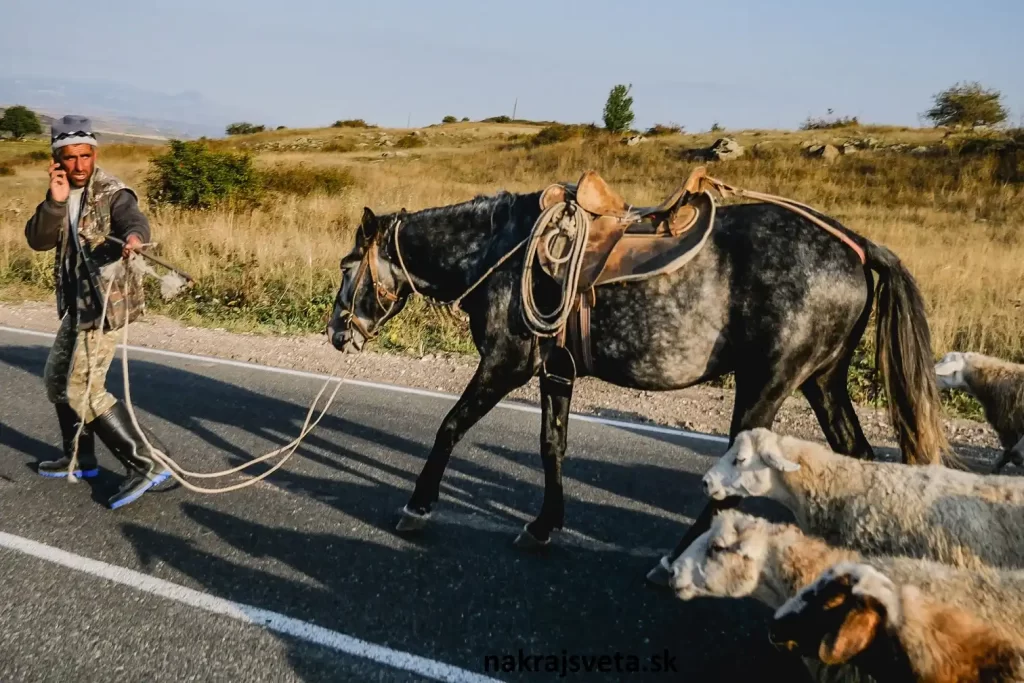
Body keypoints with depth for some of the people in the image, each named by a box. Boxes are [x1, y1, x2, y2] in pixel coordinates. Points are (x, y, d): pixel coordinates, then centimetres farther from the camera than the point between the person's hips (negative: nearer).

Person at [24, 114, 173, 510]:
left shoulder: (112, 193, -13)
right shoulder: (65, 194, 8)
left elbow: (134, 221, -33)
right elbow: (38, 241, -4)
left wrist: (133, 238, -57)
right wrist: (55, 202, -20)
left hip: (105, 302, -9)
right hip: (77, 304, 9)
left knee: (83, 390, -13)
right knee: (58, 379, 20)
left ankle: (148, 463, -11)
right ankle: (79, 458, 36)